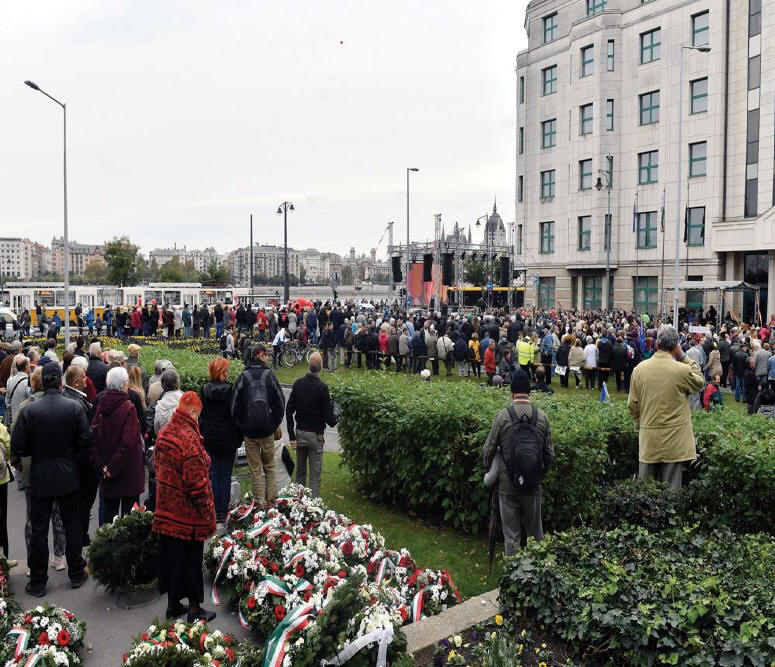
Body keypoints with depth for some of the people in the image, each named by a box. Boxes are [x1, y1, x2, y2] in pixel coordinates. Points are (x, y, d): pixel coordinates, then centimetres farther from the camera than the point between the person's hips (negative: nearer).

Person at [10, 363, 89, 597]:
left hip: (39, 479, 0)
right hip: (68, 478, 1)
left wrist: (37, 451, 9)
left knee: (38, 531, 10)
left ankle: (37, 582, 19)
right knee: (71, 526, 14)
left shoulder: (29, 410, -12)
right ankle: (76, 574, 25)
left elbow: (17, 448, -10)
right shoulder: (75, 408, -12)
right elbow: (85, 442, -10)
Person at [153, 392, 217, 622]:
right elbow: (196, 480, -23)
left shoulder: (164, 432, 3)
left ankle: (173, 603, 31)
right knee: (191, 558, 6)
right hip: (188, 514, -8)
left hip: (166, 509, 8)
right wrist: (208, 512, -13)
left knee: (170, 555, 17)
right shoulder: (189, 438, -24)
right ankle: (194, 608, 19)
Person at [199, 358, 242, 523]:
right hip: (228, 440, -3)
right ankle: (223, 513, 8)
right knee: (226, 476, 5)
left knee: (214, 475, 11)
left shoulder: (205, 390, -1)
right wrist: (239, 438, 1)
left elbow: (200, 415, 5)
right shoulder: (230, 391, -13)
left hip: (210, 439, 3)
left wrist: (202, 435, 14)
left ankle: (215, 513, 14)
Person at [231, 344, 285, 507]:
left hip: (249, 432, 0)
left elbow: (235, 406, -2)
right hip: (267, 431, 0)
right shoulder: (269, 375, -3)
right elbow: (280, 404, -4)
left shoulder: (243, 377, -2)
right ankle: (270, 500, 17)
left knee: (255, 470, 7)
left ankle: (260, 501, 8)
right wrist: (274, 425, 7)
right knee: (269, 467, 14)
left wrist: (242, 427, 8)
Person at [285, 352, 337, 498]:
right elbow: (327, 415, -13)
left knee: (300, 471, 17)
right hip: (315, 435, -4)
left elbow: (289, 411, -2)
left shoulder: (298, 384, -1)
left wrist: (292, 436, 1)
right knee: (315, 474, 3)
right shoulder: (322, 387, -14)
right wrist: (334, 421, 10)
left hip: (300, 433, 4)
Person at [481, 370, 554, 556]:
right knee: (536, 531, 18)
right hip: (534, 485, 2)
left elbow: (488, 450, -6)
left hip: (507, 485, -2)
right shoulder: (542, 417, -5)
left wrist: (489, 471, 13)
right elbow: (549, 454, 2)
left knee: (511, 534, 9)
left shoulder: (502, 416, -12)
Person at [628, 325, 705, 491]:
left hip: (648, 440, 3)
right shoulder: (682, 370, -13)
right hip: (674, 440, -3)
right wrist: (684, 356, 6)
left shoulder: (639, 369, -3)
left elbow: (632, 405, 3)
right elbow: (700, 381, 10)